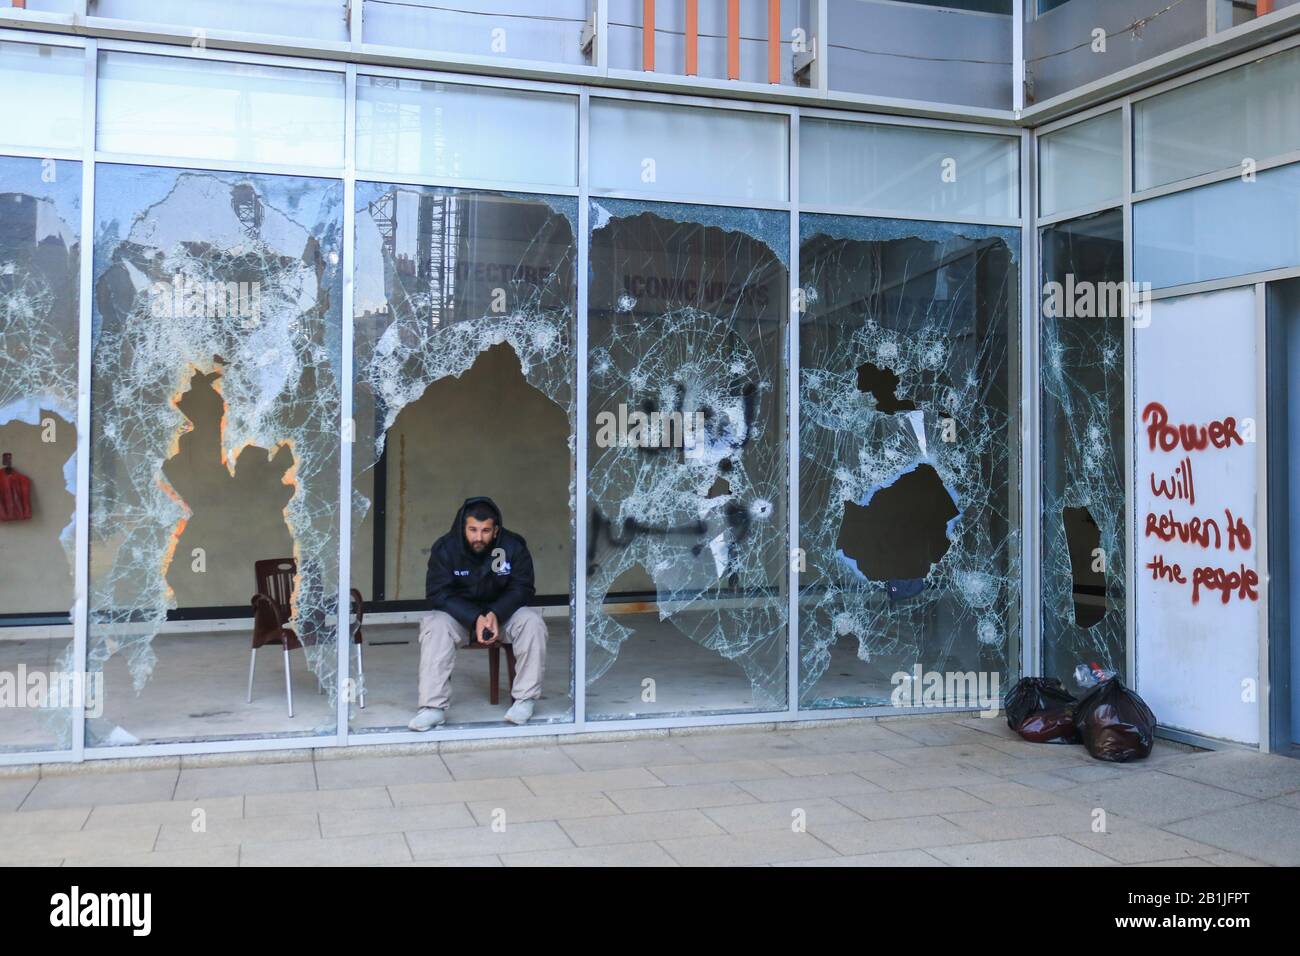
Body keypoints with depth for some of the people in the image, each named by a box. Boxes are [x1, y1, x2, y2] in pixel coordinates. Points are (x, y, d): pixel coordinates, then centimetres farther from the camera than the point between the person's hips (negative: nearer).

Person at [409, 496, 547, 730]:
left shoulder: (514, 546, -14)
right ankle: (434, 706, -29)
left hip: (502, 613, 0)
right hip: (459, 615, 0)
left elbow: (522, 589, -11)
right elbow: (437, 594, -17)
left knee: (532, 622, -28)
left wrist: (496, 614, -31)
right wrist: (475, 618, -31)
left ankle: (525, 699, -18)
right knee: (433, 625, -31)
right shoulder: (444, 548, -15)